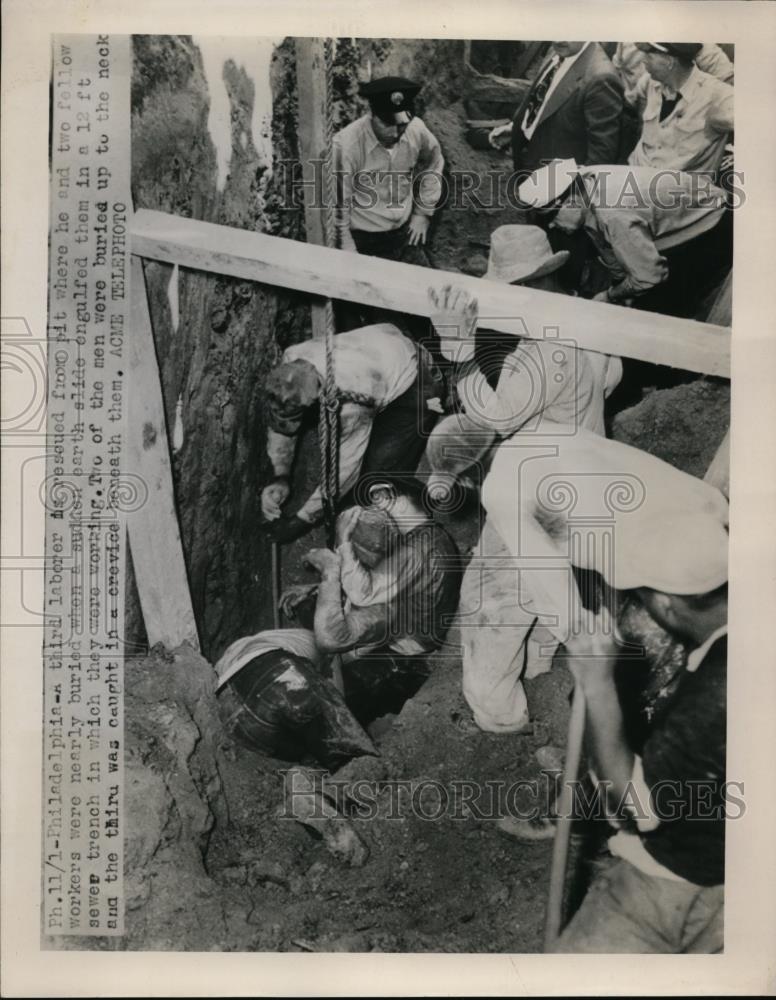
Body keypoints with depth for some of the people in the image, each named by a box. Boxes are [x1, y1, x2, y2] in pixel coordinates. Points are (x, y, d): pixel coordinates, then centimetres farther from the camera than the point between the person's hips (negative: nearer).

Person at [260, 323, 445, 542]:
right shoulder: (291, 362, -24)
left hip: (415, 387, -7)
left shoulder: (350, 398, -43)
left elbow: (344, 470, -32)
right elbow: (279, 422, -6)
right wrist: (280, 476, -15)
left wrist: (300, 522, -24)